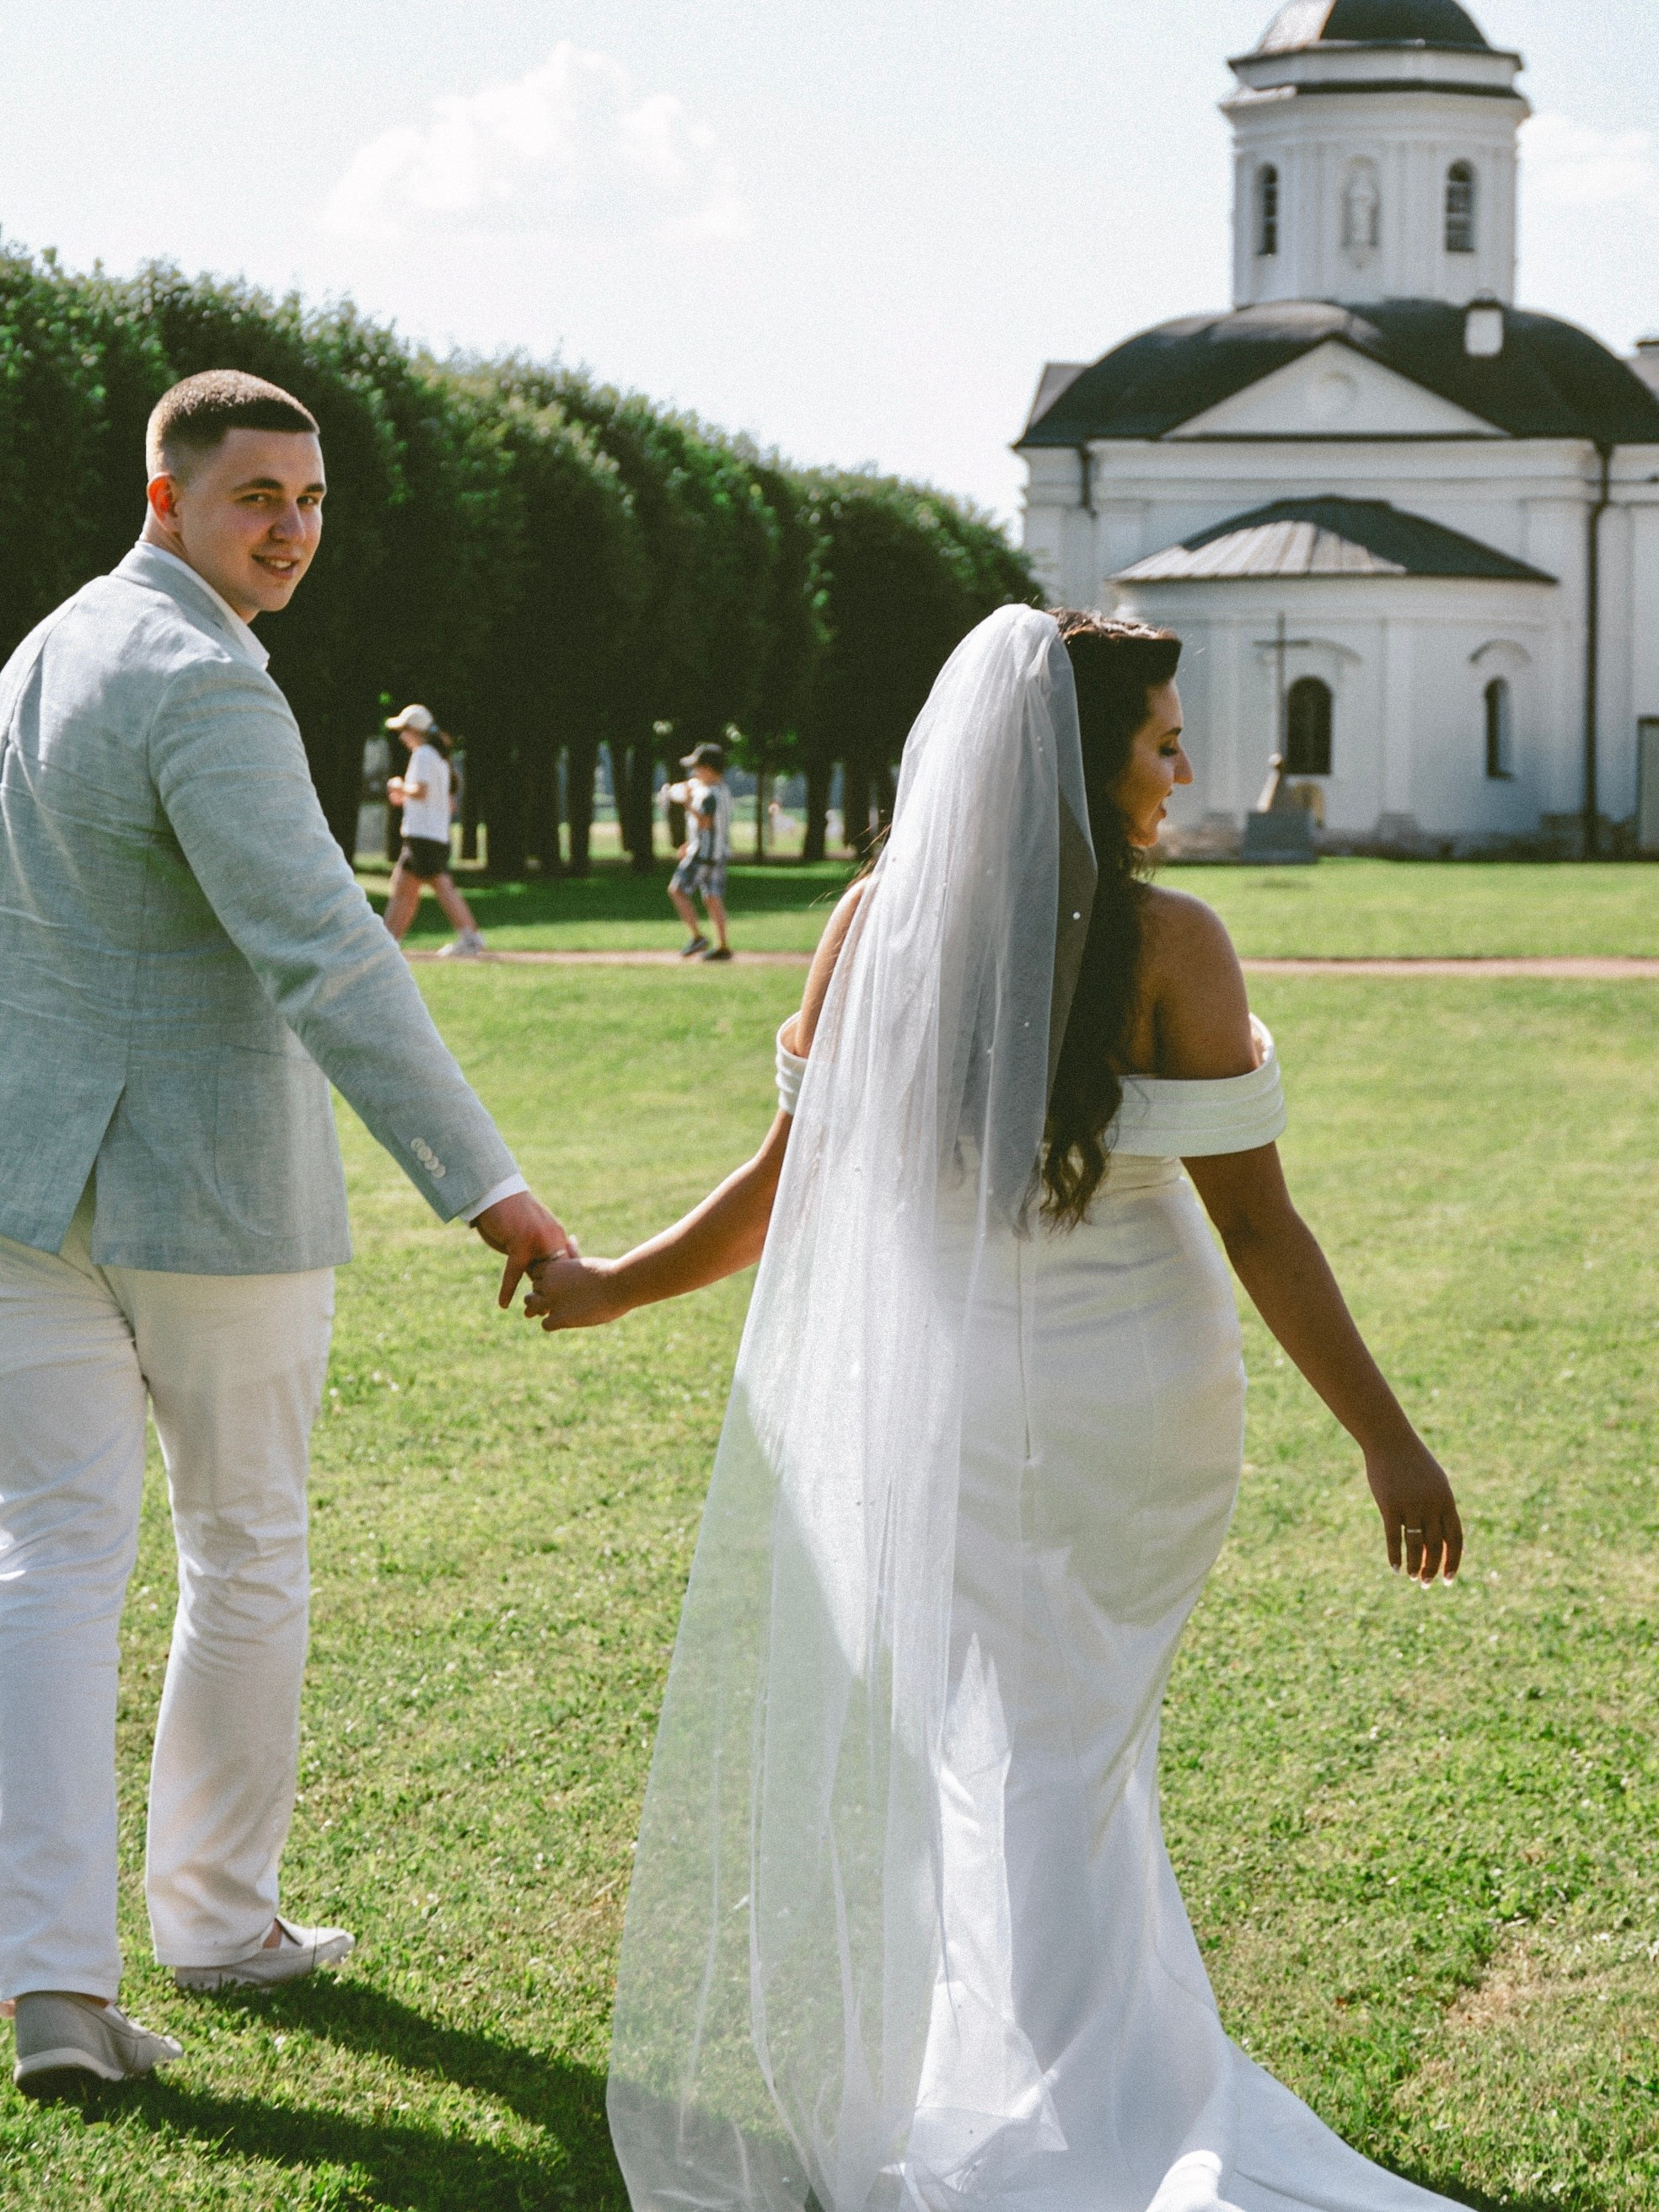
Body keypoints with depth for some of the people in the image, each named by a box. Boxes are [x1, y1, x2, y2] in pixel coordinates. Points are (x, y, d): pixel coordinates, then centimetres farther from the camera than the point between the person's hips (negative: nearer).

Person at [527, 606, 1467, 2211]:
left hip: (937, 1402, 2)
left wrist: (616, 1284, 17)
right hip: (1132, 1405, -1)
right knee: (1075, 1735, 15)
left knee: (995, 1743, 13)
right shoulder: (1166, 946, -14)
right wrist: (1386, 1437, -9)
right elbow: (1255, 1221, -14)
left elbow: (796, 1177, 1)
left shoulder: (877, 922, -5)